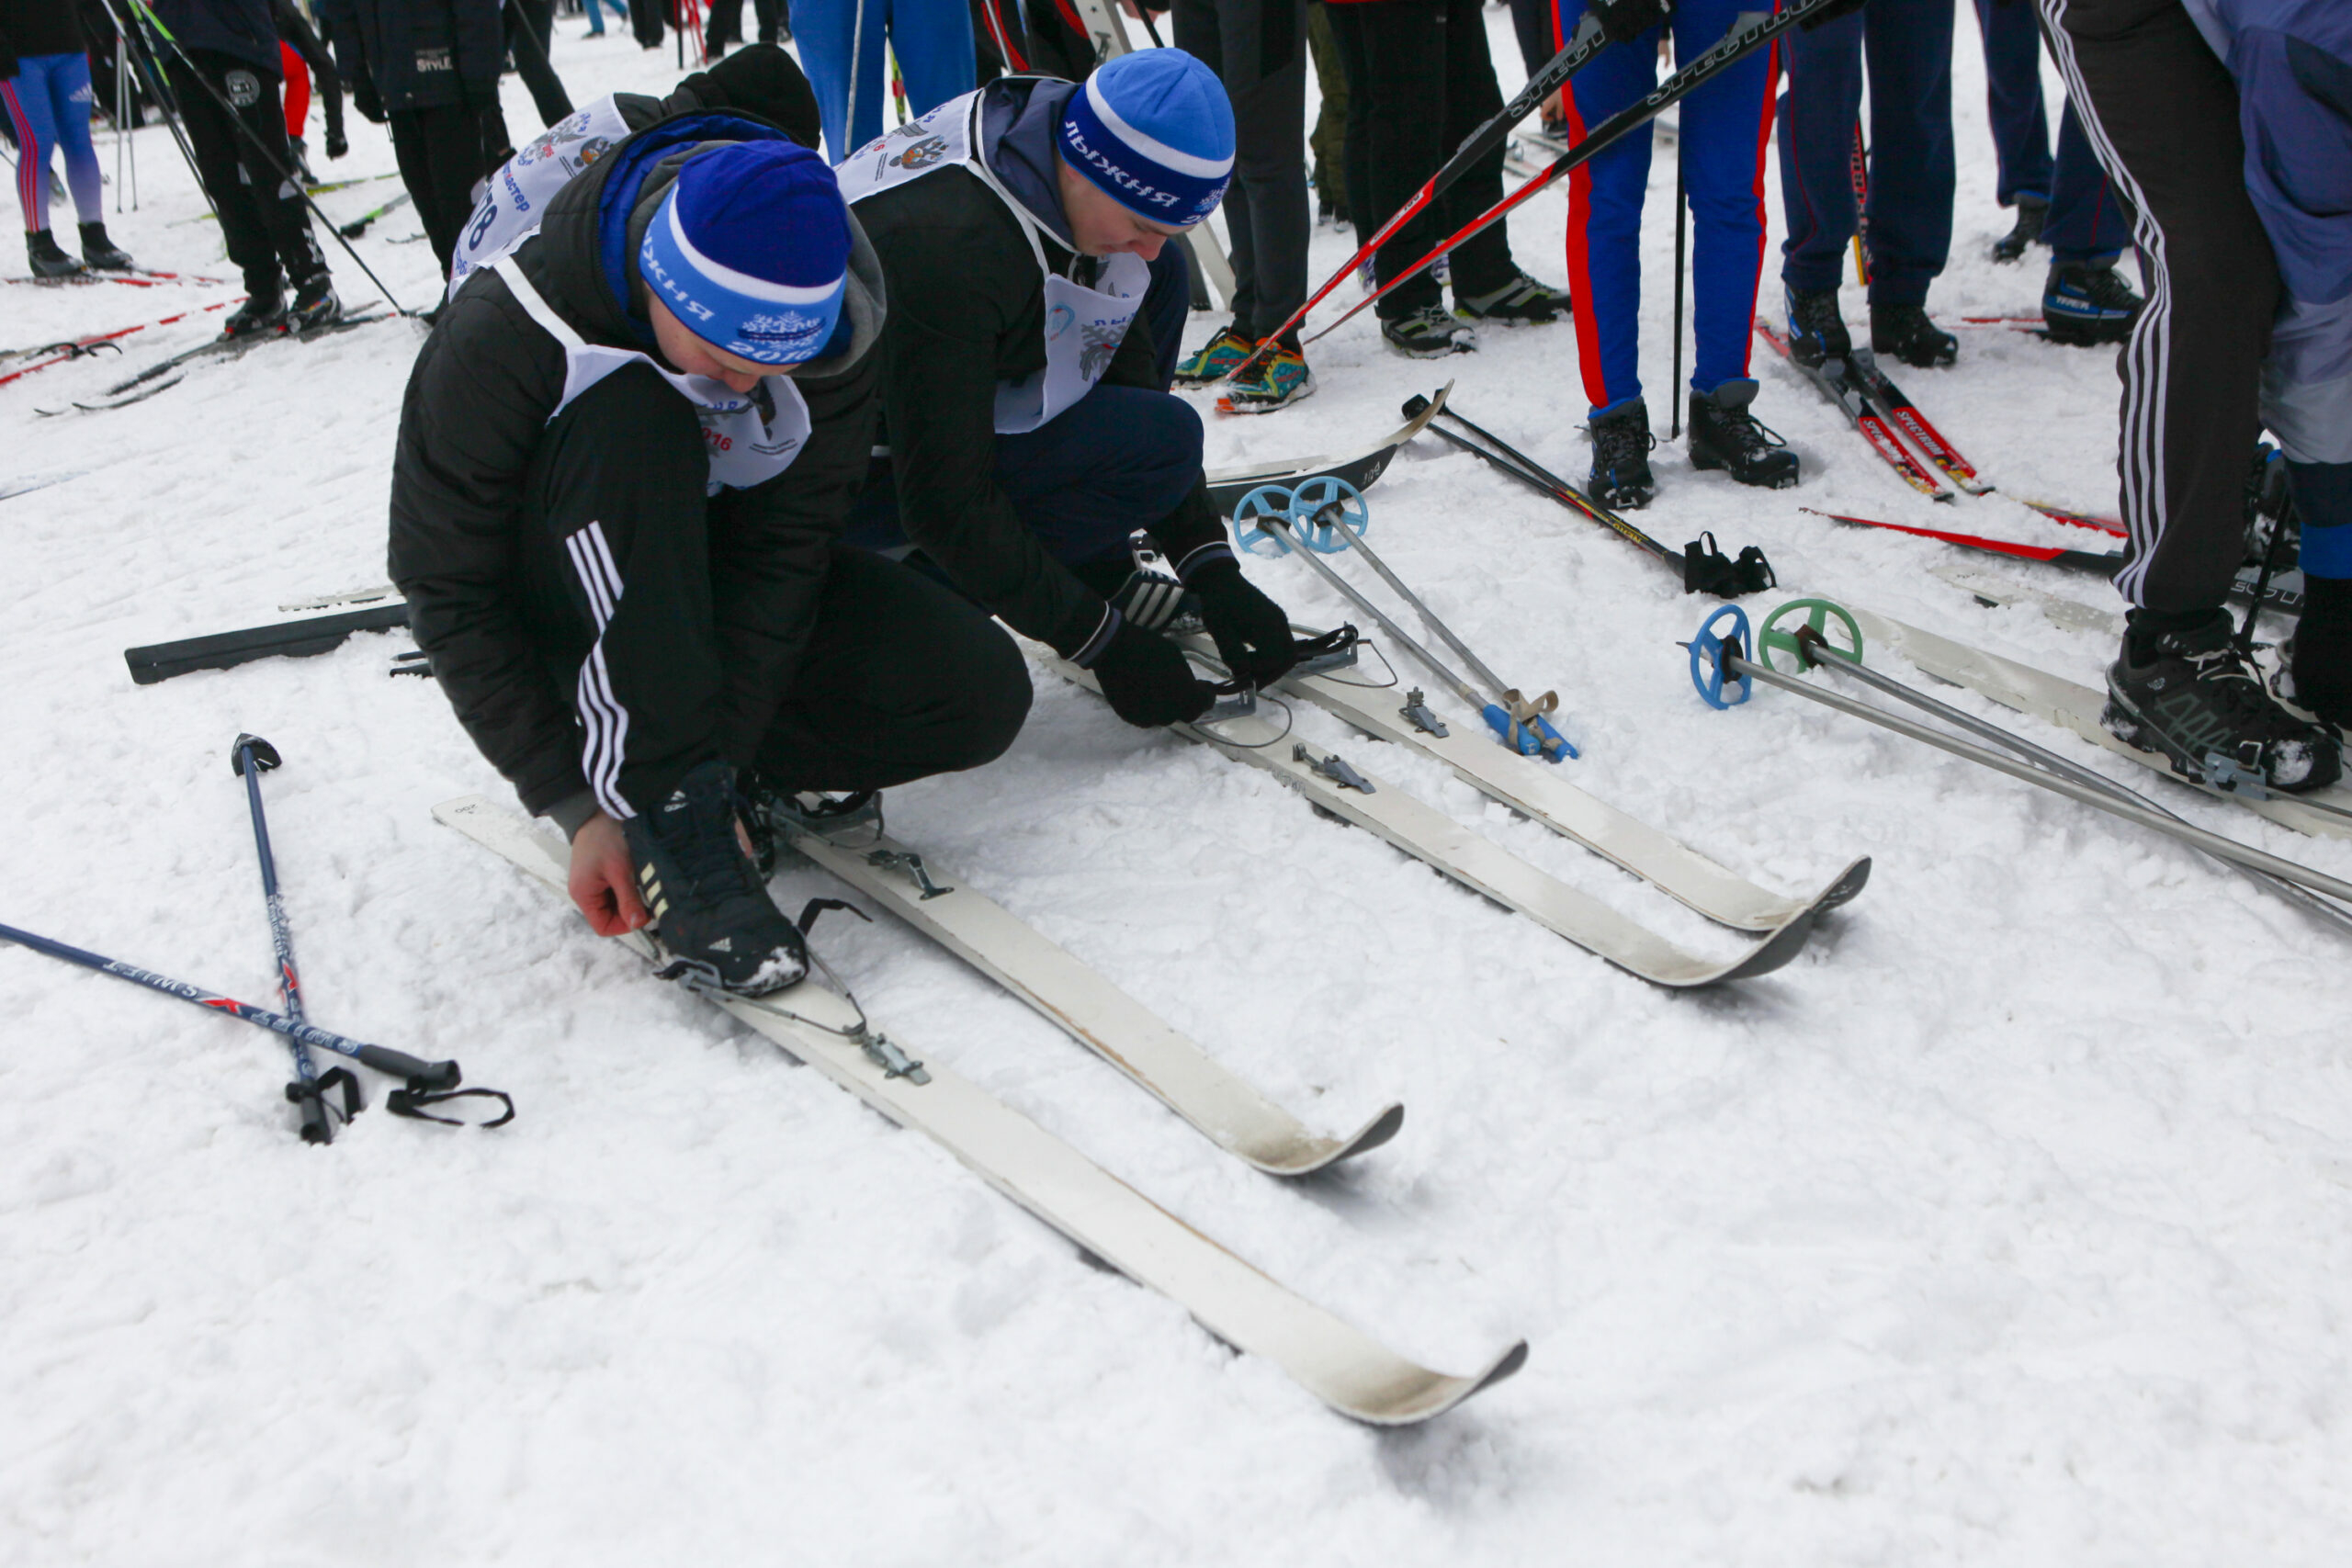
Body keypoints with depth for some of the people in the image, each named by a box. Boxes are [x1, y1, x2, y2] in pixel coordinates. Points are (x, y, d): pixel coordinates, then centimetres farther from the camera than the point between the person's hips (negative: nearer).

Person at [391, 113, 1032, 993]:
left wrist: (721, 755, -28)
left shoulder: (827, 321, -22)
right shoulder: (503, 335, -30)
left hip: (726, 578, 3)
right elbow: (448, 589, -23)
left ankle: (695, 762, -1)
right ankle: (669, 818, -32)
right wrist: (580, 806, -25)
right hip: (579, 604, -3)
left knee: (980, 695, -18)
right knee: (629, 419, -38)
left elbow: (785, 546, -20)